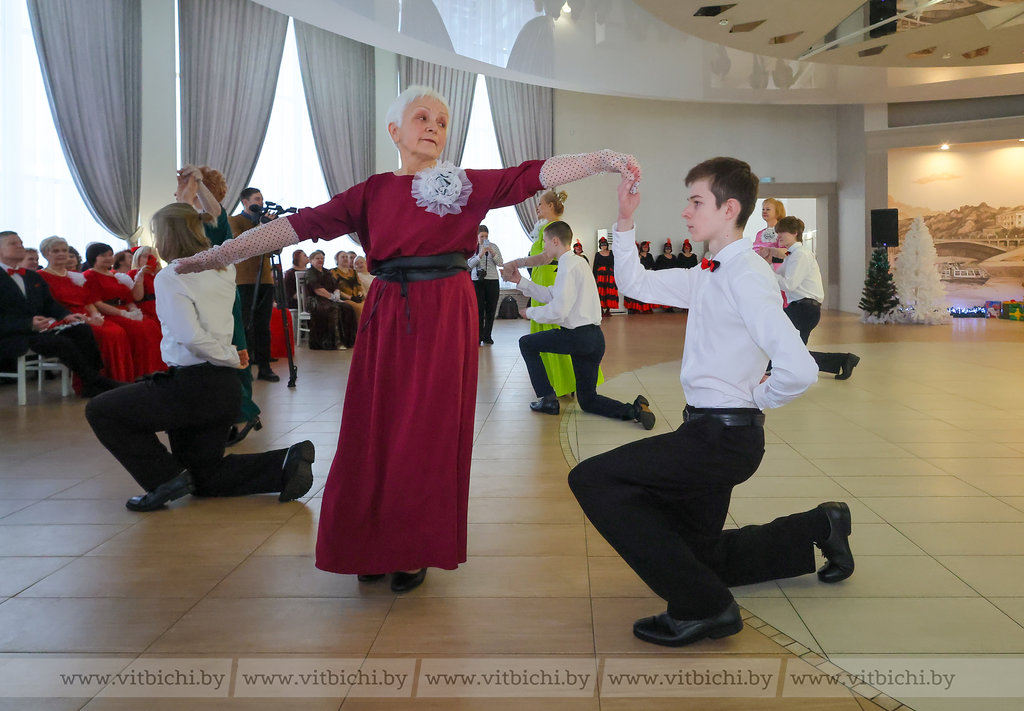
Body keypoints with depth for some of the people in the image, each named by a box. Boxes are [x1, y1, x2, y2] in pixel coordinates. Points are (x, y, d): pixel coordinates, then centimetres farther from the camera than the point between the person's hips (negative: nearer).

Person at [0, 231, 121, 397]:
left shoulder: (33, 276, 23)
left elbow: (50, 304, 18)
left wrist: (66, 315, -4)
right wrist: (29, 324, -25)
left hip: (40, 328, 7)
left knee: (82, 329, -20)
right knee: (62, 342, -30)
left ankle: (91, 385, -24)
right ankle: (96, 382, -17)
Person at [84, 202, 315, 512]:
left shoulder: (170, 278, -14)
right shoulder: (224, 270, 7)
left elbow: (192, 337, -24)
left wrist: (232, 357, -10)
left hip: (193, 387, -8)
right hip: (225, 388, 8)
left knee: (100, 411, 8)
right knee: (205, 477, 22)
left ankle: (167, 477, 0)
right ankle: (285, 463, 5)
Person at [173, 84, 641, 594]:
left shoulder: (466, 186, 5)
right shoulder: (373, 192, 7)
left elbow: (535, 175, -3)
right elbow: (303, 224, 2)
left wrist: (604, 160, -12)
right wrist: (221, 253, -2)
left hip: (445, 318, -1)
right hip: (387, 320, 2)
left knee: (429, 434, 1)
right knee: (376, 432, 3)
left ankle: (418, 551, 16)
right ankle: (375, 547, 20)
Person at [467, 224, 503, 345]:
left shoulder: (493, 246, 5)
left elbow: (500, 263, 2)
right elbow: (470, 264, -7)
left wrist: (492, 253, -14)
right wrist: (480, 254, -19)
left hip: (492, 280, 2)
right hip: (477, 281, -2)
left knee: (491, 309, 3)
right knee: (479, 309, -4)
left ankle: (487, 337, 12)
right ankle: (479, 337, -1)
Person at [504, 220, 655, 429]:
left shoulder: (568, 265, -13)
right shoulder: (575, 263, 18)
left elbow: (558, 311, -20)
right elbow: (553, 295, 19)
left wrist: (531, 312, -3)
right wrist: (520, 281, 19)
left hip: (578, 336, -9)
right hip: (594, 338, 10)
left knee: (526, 343, 11)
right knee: (587, 400, 14)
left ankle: (548, 399, 9)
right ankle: (634, 409, -6)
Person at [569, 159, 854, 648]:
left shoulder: (747, 276, -19)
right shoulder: (707, 275, 9)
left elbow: (798, 370, -30)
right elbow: (635, 284, 18)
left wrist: (758, 398, -11)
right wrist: (625, 222, 6)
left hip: (723, 436, -10)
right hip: (709, 432, 10)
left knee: (592, 479, -17)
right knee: (699, 556, 23)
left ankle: (701, 606, -13)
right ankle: (819, 529, 34)